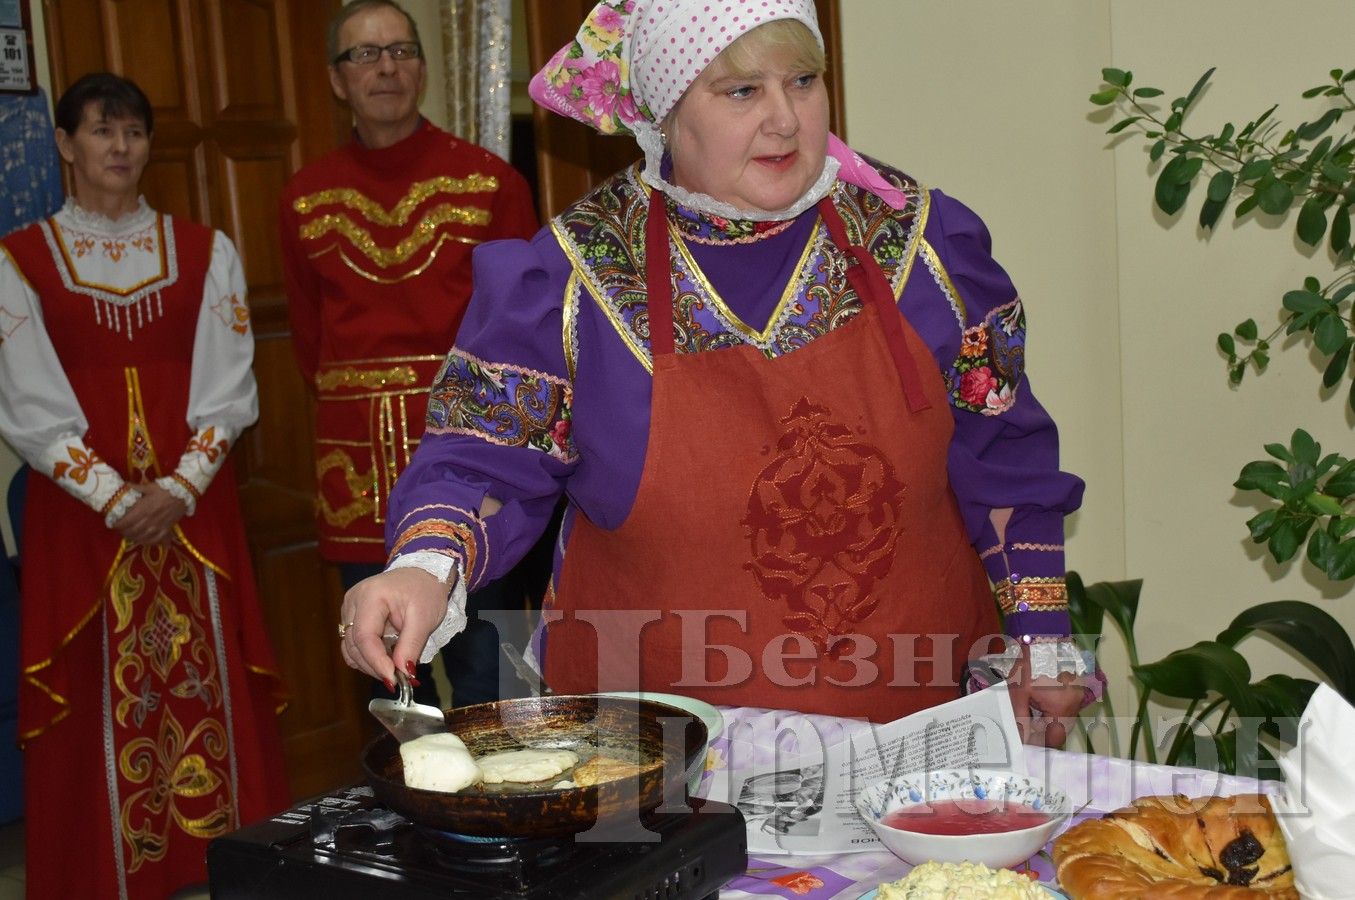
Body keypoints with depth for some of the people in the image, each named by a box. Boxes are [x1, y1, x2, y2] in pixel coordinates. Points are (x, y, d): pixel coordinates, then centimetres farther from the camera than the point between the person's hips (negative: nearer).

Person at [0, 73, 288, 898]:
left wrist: (179, 489, -11)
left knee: (209, 685, 4)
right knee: (99, 700, 2)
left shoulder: (205, 252, 7)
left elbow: (228, 390, 1)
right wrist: (115, 498, -11)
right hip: (80, 512, -1)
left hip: (194, 508, 1)